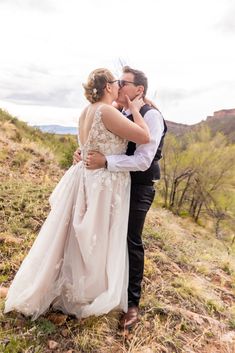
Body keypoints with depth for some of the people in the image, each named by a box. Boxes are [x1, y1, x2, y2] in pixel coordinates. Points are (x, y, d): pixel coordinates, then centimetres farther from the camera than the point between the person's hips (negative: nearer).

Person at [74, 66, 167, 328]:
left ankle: (132, 302, 23)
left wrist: (105, 162, -31)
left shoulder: (151, 116, -16)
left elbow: (142, 161, -25)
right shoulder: (118, 113, 6)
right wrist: (85, 154, -7)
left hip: (139, 188, -7)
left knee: (131, 242, 2)